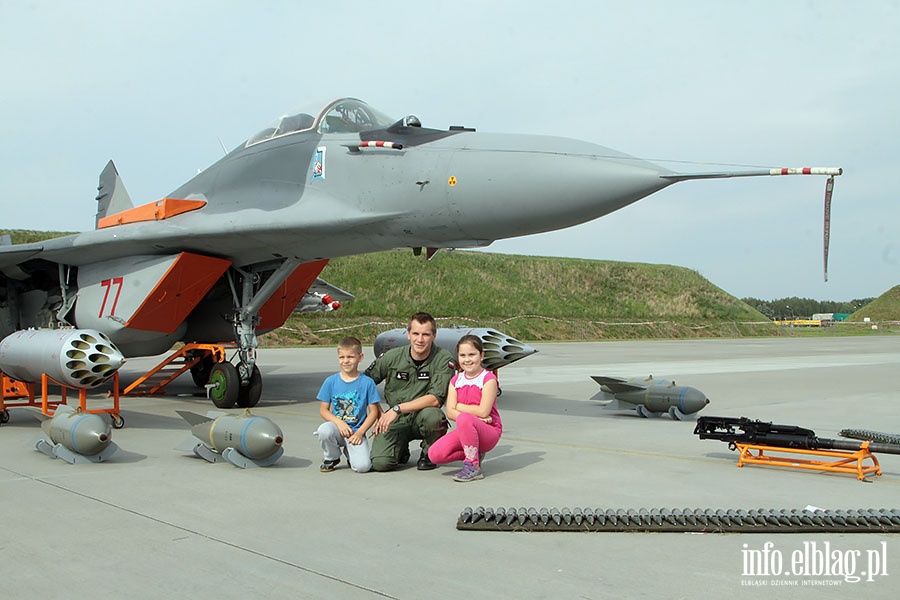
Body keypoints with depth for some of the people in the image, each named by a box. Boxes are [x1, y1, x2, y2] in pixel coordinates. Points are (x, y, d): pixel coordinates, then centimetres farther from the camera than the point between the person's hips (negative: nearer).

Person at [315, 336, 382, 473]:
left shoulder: (367, 382, -1)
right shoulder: (330, 382, 3)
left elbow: (374, 411, 0)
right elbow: (323, 409, 4)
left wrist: (360, 432, -12)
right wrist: (339, 422, -15)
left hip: (356, 432, -1)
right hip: (337, 427, 1)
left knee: (362, 466, -23)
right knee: (324, 430, -35)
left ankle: (350, 452, 17)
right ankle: (331, 458, -1)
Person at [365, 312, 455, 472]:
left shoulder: (443, 359, -11)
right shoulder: (392, 357, -4)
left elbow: (435, 399, -20)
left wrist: (398, 408, -24)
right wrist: (379, 414, -2)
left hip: (422, 420, -1)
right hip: (396, 422, 1)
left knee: (431, 415, -37)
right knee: (380, 463, -22)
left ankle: (429, 453, -2)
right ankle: (401, 450, 17)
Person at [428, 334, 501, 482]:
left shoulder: (489, 379, -7)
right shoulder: (455, 381, 9)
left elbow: (483, 411, -18)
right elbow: (450, 413, -2)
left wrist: (459, 406, -7)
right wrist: (473, 415, -17)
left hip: (489, 431, -6)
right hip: (465, 431, 6)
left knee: (464, 419, -39)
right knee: (434, 454, -19)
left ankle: (473, 467, -23)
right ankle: (475, 454, 6)